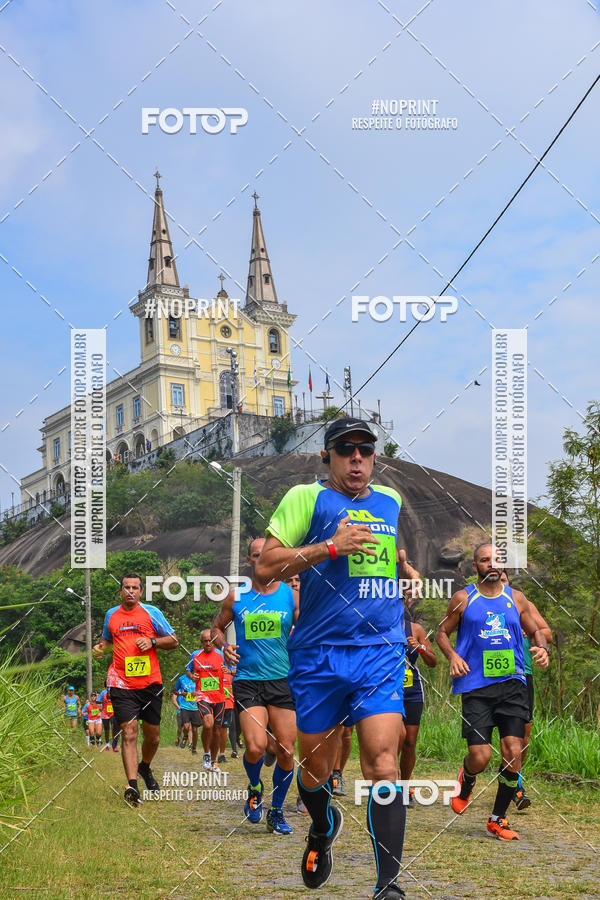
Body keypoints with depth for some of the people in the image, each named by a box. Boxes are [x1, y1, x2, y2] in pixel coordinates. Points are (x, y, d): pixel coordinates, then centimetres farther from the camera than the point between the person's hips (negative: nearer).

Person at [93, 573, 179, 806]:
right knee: (128, 733, -14)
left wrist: (152, 641, -11)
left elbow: (174, 641, 6)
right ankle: (132, 785, -19)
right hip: (122, 684, 0)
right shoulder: (111, 615, 11)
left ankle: (145, 767, 39)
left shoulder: (151, 612, 4)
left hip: (150, 683, 0)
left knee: (153, 736, 10)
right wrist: (100, 647, 7)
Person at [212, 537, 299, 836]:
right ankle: (254, 789, 16)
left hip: (283, 680, 1)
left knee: (285, 752, 0)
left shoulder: (292, 596, 4)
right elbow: (217, 627, 20)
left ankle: (276, 811, 20)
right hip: (247, 680, -1)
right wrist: (224, 647, 1)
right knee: (256, 746, -17)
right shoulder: (236, 597, 6)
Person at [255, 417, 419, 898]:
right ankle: (324, 827, 44)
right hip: (318, 655, -2)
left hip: (381, 652, 2)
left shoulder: (390, 500, 16)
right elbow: (265, 566, -9)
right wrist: (331, 547, -16)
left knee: (383, 763, -13)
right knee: (316, 767, 10)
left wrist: (407, 570, 21)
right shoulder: (306, 497, 0)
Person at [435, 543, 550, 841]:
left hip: (511, 683, 2)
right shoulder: (463, 598, 5)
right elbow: (442, 632, 12)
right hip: (476, 685, -2)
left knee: (513, 751, -8)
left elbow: (535, 631, 20)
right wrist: (452, 656, -7)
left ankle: (497, 819, 9)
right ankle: (466, 781, 30)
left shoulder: (516, 599, 11)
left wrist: (542, 648, -2)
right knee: (480, 756, -10)